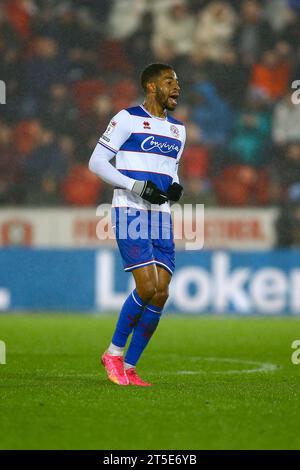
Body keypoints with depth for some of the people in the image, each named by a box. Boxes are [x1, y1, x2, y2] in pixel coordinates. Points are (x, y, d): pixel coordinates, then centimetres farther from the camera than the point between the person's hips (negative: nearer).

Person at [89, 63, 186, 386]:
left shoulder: (177, 129, 17)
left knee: (161, 294, -3)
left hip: (161, 217, 7)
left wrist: (175, 188, 5)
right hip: (130, 213, -7)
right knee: (147, 287, -18)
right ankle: (114, 353, 0)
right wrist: (137, 186, -15)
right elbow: (96, 162, -5)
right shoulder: (128, 119, -4)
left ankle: (129, 366, 6)